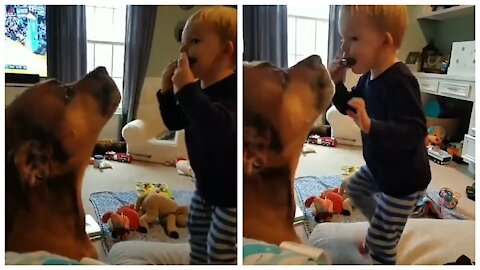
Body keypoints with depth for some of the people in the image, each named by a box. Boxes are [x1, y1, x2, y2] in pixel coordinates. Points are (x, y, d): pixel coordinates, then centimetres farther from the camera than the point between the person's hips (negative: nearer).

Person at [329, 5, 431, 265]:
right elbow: (351, 109, 11)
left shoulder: (400, 82, -32)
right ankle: (383, 228, 52)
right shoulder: (369, 75, -3)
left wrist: (369, 126, -53)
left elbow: (414, 133, -39)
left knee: (380, 242, 1)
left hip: (404, 179, -9)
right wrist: (336, 84, -7)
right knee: (355, 188, 32)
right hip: (379, 167, 9)